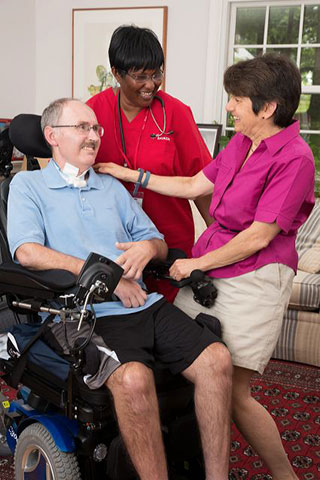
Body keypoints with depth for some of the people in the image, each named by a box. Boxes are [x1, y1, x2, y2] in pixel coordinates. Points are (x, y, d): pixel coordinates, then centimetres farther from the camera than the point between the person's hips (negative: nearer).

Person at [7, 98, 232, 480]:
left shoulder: (112, 187, 25)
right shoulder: (28, 185, 9)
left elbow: (158, 241, 25)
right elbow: (27, 252, -9)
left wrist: (147, 247, -2)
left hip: (145, 304, 6)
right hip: (89, 315, -5)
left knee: (217, 359, -15)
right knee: (133, 377, -34)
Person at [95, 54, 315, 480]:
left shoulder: (294, 158, -14)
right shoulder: (241, 142, 10)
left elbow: (258, 237, -16)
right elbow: (194, 185, 17)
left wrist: (196, 264, -9)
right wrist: (130, 175, 16)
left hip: (253, 278, -7)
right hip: (207, 268, 8)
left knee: (231, 392, -4)